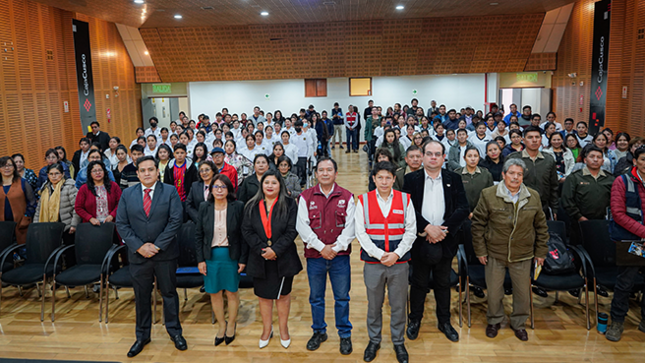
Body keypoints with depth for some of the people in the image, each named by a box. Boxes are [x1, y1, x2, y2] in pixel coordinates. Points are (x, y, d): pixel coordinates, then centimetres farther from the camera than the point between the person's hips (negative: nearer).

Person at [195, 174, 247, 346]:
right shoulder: (204, 207, 1)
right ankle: (221, 325, 30)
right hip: (211, 255, 2)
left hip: (231, 255, -2)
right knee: (214, 293, 10)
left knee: (232, 292, 9)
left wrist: (243, 259, -7)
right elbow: (198, 235, 4)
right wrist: (200, 259, -2)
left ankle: (231, 324, 30)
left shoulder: (238, 207, -6)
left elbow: (243, 234, -4)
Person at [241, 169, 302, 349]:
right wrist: (262, 249, -14)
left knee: (283, 294, 11)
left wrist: (276, 249, -17)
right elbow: (246, 230, -2)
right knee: (264, 296, 12)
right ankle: (267, 329, 28)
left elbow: (292, 231, -9)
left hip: (283, 259, -2)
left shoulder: (289, 204, -2)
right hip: (260, 259, 2)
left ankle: (283, 329, 27)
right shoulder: (252, 206, 4)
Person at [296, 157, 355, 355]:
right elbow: (302, 226, -5)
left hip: (340, 256, 0)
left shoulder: (347, 197, 2)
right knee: (316, 298, 13)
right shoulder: (306, 197, 2)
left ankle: (345, 335, 24)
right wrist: (321, 247, -11)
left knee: (342, 298, 7)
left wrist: (336, 248, -12)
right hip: (314, 256, 1)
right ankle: (319, 331, 31)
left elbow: (350, 226, -4)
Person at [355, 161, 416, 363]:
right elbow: (360, 232, -4)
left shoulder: (405, 200, 3)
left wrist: (396, 254, -10)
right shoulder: (363, 201, 0)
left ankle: (399, 342, 28)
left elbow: (410, 231, 1)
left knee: (398, 304, 9)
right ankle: (374, 340, 30)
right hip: (373, 261, 0)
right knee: (374, 304, 11)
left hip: (399, 261, 1)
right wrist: (379, 254, -12)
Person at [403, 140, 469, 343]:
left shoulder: (454, 180, 4)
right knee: (419, 283, 11)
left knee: (443, 283, 14)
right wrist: (427, 228, -17)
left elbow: (463, 209, -3)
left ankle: (444, 322, 30)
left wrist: (443, 229, -14)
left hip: (445, 241, 1)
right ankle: (415, 320, 28)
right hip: (420, 240, -1)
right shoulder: (411, 179, 0)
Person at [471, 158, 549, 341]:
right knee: (494, 291, 10)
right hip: (495, 254, -2)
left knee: (523, 292, 12)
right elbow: (478, 223, -3)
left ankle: (519, 323, 35)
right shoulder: (488, 195, -8)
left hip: (523, 255, 2)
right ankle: (494, 321, 34)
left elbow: (541, 226, 9)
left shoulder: (533, 196, 1)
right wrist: (480, 250, -5)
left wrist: (541, 251, 8)